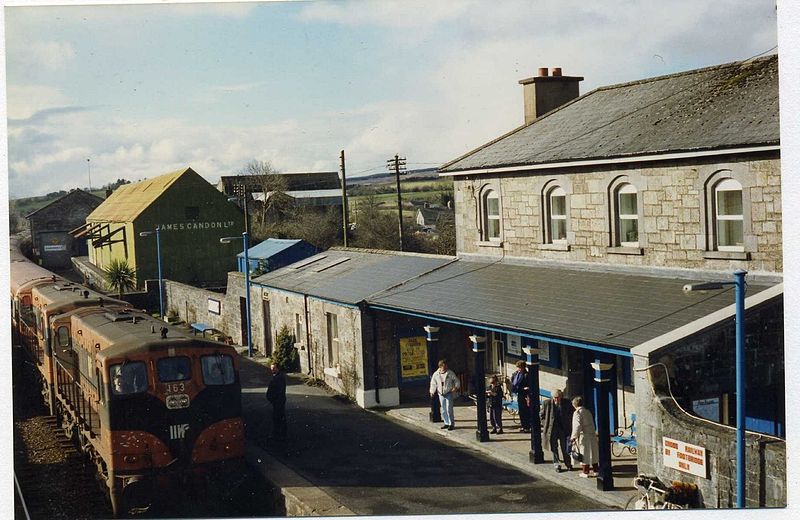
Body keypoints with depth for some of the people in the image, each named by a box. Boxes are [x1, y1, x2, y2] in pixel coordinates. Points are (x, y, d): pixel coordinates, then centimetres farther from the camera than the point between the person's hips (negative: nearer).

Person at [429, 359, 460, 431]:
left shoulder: (450, 373, -4)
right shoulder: (436, 374, 3)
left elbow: (456, 381, 4)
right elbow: (433, 384, 12)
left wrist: (456, 387, -11)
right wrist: (432, 392, 3)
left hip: (449, 393, -4)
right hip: (441, 394, 4)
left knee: (449, 409, -10)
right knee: (443, 410, 9)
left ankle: (451, 424, -4)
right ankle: (446, 423, 21)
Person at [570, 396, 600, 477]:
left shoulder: (577, 413, -10)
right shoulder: (588, 412, 13)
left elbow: (577, 426, -18)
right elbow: (592, 424, 16)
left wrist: (574, 437, -12)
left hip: (584, 436, -7)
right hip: (592, 434, 7)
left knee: (585, 454, -1)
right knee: (593, 453, 13)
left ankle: (585, 472, 5)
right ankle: (595, 470, 20)